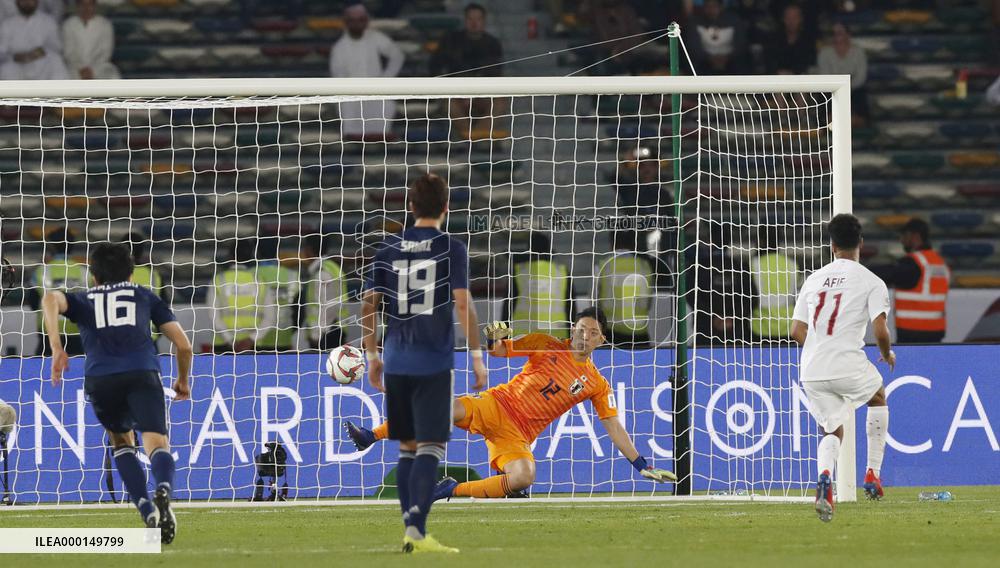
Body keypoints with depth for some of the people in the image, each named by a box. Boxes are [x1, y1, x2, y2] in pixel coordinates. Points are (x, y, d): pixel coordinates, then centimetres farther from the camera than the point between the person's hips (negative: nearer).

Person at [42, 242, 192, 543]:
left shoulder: (82, 300, 29)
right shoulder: (145, 296, 30)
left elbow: (51, 298, 4)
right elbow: (184, 345, 25)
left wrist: (56, 349, -2)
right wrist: (183, 380, 44)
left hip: (100, 379, 1)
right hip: (143, 372, -1)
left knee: (122, 442, 26)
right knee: (157, 445, -12)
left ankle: (147, 511, 7)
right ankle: (163, 491, -47)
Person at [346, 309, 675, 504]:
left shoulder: (597, 385, 7)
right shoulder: (546, 346, 5)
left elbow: (614, 428, 8)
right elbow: (500, 349, 4)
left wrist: (641, 465, 3)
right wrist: (492, 339, -20)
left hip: (519, 435, 1)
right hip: (497, 405, -1)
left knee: (524, 477, -32)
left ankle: (453, 491, -14)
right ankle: (370, 437, -18)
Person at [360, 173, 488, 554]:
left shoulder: (389, 249, 7)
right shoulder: (451, 250, -3)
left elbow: (368, 304, 7)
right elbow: (462, 304, -10)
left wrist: (372, 357, 15)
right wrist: (476, 357, -4)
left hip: (396, 362, 4)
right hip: (434, 364, -4)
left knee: (407, 447, 14)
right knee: (431, 447, -5)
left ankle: (411, 530, 15)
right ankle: (417, 528, -19)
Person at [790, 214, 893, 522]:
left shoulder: (814, 279, 12)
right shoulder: (871, 282, -2)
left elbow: (797, 330, 11)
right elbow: (880, 332, -11)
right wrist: (888, 355, 11)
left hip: (811, 370, 3)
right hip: (849, 366, -3)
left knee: (832, 431, 17)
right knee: (878, 398, 29)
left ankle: (824, 477, -16)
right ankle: (873, 474, 25)